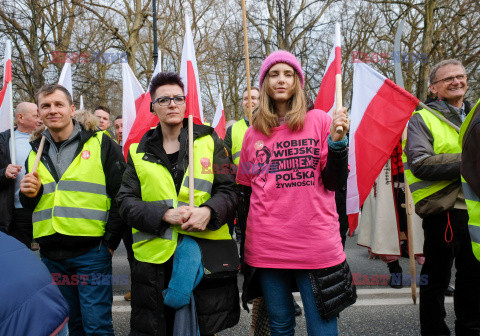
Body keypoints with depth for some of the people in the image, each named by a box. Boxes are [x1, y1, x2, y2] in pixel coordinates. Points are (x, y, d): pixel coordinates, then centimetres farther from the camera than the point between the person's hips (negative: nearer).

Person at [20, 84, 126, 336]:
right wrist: (30, 194, -3)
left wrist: (110, 242, -9)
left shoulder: (100, 144, -4)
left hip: (91, 252, -5)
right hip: (51, 255, 5)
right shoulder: (36, 152, 12)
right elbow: (29, 204, 21)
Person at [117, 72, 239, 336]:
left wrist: (208, 211, -19)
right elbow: (126, 202, 1)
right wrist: (164, 215, -16)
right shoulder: (139, 151, 8)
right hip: (155, 257, 1)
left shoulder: (209, 141, 6)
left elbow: (228, 190, 2)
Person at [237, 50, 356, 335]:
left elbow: (335, 183, -1)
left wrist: (337, 140, -15)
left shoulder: (319, 120, 2)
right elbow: (244, 189, 15)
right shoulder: (253, 134, 7)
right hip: (266, 246, 2)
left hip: (317, 245, -2)